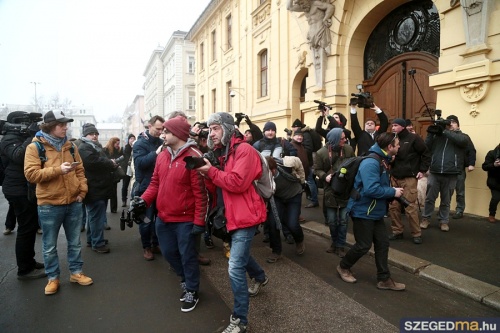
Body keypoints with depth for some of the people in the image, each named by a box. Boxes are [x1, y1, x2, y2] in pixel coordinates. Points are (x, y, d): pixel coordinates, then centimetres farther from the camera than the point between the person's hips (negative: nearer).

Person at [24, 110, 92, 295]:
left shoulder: (70, 146, 7)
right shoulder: (35, 147, -6)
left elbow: (80, 170, 11)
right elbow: (31, 174, -15)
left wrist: (82, 191, 0)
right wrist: (58, 170, -23)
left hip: (73, 203, 4)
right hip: (49, 205, -4)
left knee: (74, 242, 14)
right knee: (50, 246, 10)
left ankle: (76, 272, 29)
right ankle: (53, 277, 26)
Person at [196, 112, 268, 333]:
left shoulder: (244, 150, -16)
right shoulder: (221, 153, 11)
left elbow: (238, 183, -27)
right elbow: (217, 188, 10)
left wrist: (211, 171, -22)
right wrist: (206, 174, -10)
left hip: (244, 216, -9)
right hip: (232, 215, 10)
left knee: (235, 269, -9)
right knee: (241, 254, 28)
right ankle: (260, 277, 57)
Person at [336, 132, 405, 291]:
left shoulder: (382, 161, 8)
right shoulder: (371, 162, -25)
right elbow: (371, 189, -33)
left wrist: (393, 191, 1)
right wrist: (393, 192, -21)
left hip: (375, 212, 10)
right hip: (363, 211, -10)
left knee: (383, 243, 11)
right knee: (363, 246, 3)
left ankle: (384, 279, 22)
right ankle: (343, 267, 27)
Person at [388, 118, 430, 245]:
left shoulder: (413, 138, -6)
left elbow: (426, 154, -3)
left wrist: (423, 170, -6)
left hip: (409, 178, -6)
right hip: (394, 178, 6)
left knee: (411, 207, -4)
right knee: (393, 206, 6)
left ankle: (416, 234, 9)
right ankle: (397, 231, 19)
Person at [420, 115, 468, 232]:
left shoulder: (461, 136, 8)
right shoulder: (437, 135, 10)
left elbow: (462, 140, -16)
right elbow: (426, 148, 2)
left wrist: (444, 131, -16)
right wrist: (430, 134, -9)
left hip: (450, 175, 0)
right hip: (434, 173, 1)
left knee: (446, 201, 11)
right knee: (429, 198, 7)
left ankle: (444, 221, 23)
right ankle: (425, 219, 19)